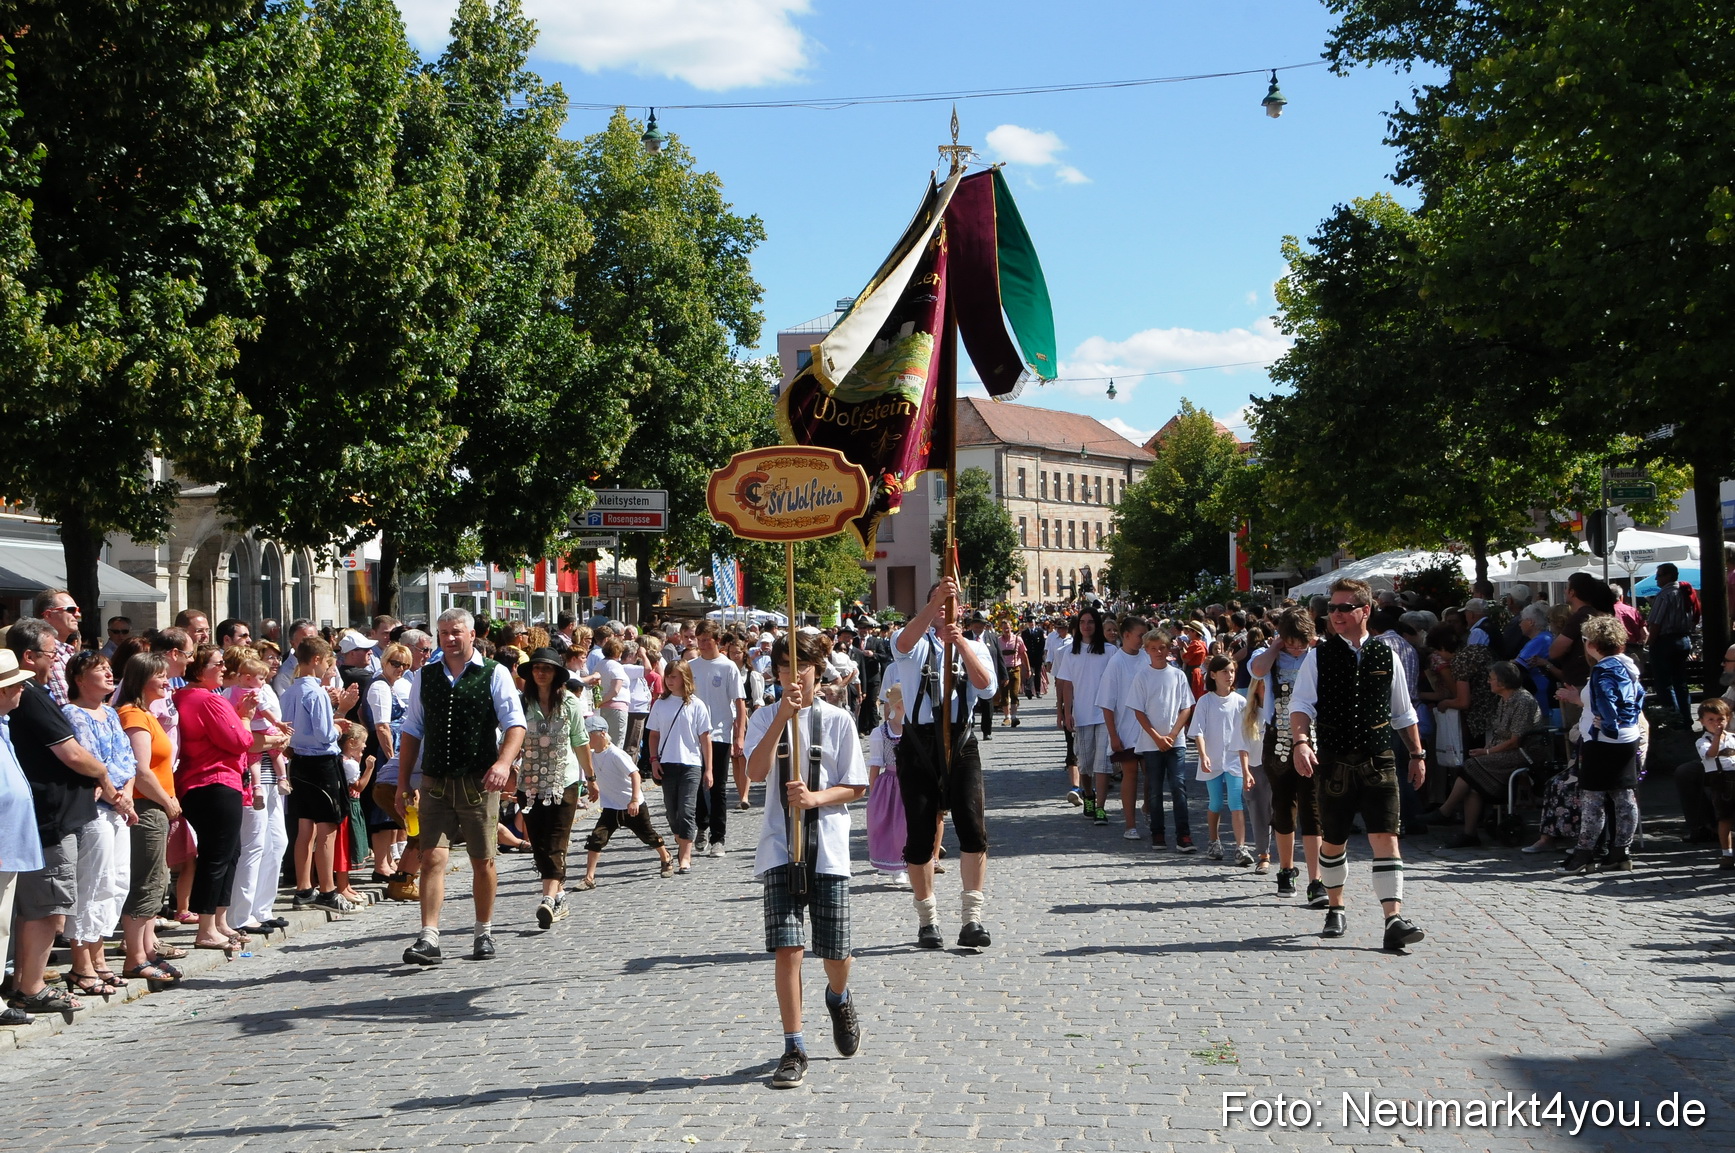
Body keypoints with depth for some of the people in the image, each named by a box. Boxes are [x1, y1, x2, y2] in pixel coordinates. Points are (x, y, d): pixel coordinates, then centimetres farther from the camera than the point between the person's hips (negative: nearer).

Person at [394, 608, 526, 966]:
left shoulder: (494, 674, 1)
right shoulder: (424, 676, 11)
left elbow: (515, 723, -7)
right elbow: (412, 731, 14)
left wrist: (504, 762, -24)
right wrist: (404, 782, 10)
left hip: (479, 783, -2)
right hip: (435, 783, 2)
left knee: (483, 861, 7)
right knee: (432, 858, -8)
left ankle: (484, 933, 22)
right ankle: (428, 939, -10)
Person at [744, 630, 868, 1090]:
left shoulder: (838, 720, 4)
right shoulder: (765, 718, 4)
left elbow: (855, 787, 3)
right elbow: (756, 772, -13)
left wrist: (815, 797, -15)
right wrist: (782, 716, -20)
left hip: (828, 848, 0)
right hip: (780, 847, 0)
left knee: (835, 952, 6)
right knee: (788, 948, -9)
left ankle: (839, 999, 42)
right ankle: (794, 1049, 0)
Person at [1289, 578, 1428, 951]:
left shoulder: (1387, 656, 7)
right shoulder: (1318, 657, 1)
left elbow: (1403, 713, 17)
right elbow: (1301, 705, -8)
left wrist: (1417, 753, 17)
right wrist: (1300, 741, -25)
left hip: (1378, 761, 0)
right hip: (1334, 762, 0)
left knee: (1385, 838, -10)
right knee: (1333, 841, 10)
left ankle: (1394, 920, -14)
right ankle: (1335, 910, 30)